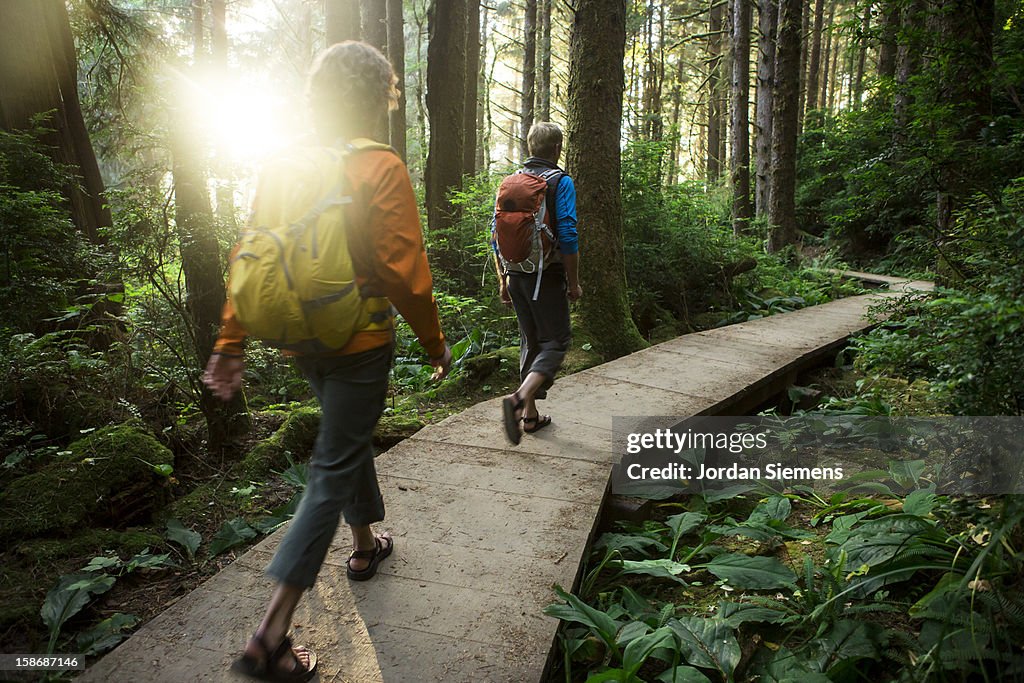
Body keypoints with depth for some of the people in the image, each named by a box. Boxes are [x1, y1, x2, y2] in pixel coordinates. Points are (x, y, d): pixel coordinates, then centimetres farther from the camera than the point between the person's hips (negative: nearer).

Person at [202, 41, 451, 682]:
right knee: (333, 471, 0)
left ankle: (366, 545, 45)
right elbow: (407, 274, -17)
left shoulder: (282, 165, 4)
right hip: (360, 342, -6)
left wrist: (230, 344, 8)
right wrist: (436, 343, -4)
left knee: (352, 437, 26)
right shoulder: (381, 169, -14)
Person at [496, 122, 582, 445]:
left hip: (516, 274, 6)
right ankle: (520, 397, -21)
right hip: (546, 276, -6)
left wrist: (503, 280, 16)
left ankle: (530, 414, 20)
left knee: (530, 341, 16)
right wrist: (574, 282, -6)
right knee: (556, 341, 2)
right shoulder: (561, 182, -8)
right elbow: (568, 238, -15)